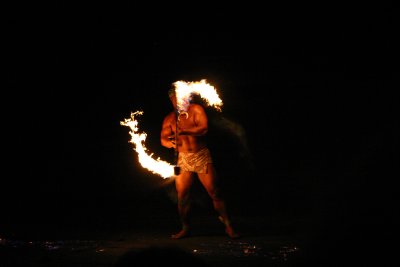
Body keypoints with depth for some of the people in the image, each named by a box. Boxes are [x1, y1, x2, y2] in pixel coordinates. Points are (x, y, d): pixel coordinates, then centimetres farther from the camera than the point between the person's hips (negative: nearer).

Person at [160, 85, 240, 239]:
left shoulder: (196, 109, 1)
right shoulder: (170, 118, 8)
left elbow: (204, 128, -13)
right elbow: (163, 139, -1)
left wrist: (183, 130, -24)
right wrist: (171, 142, -25)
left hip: (202, 156, -2)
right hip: (183, 158, 2)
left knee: (214, 192, -5)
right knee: (182, 196, -3)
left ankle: (228, 226, 0)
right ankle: (185, 228, 11)